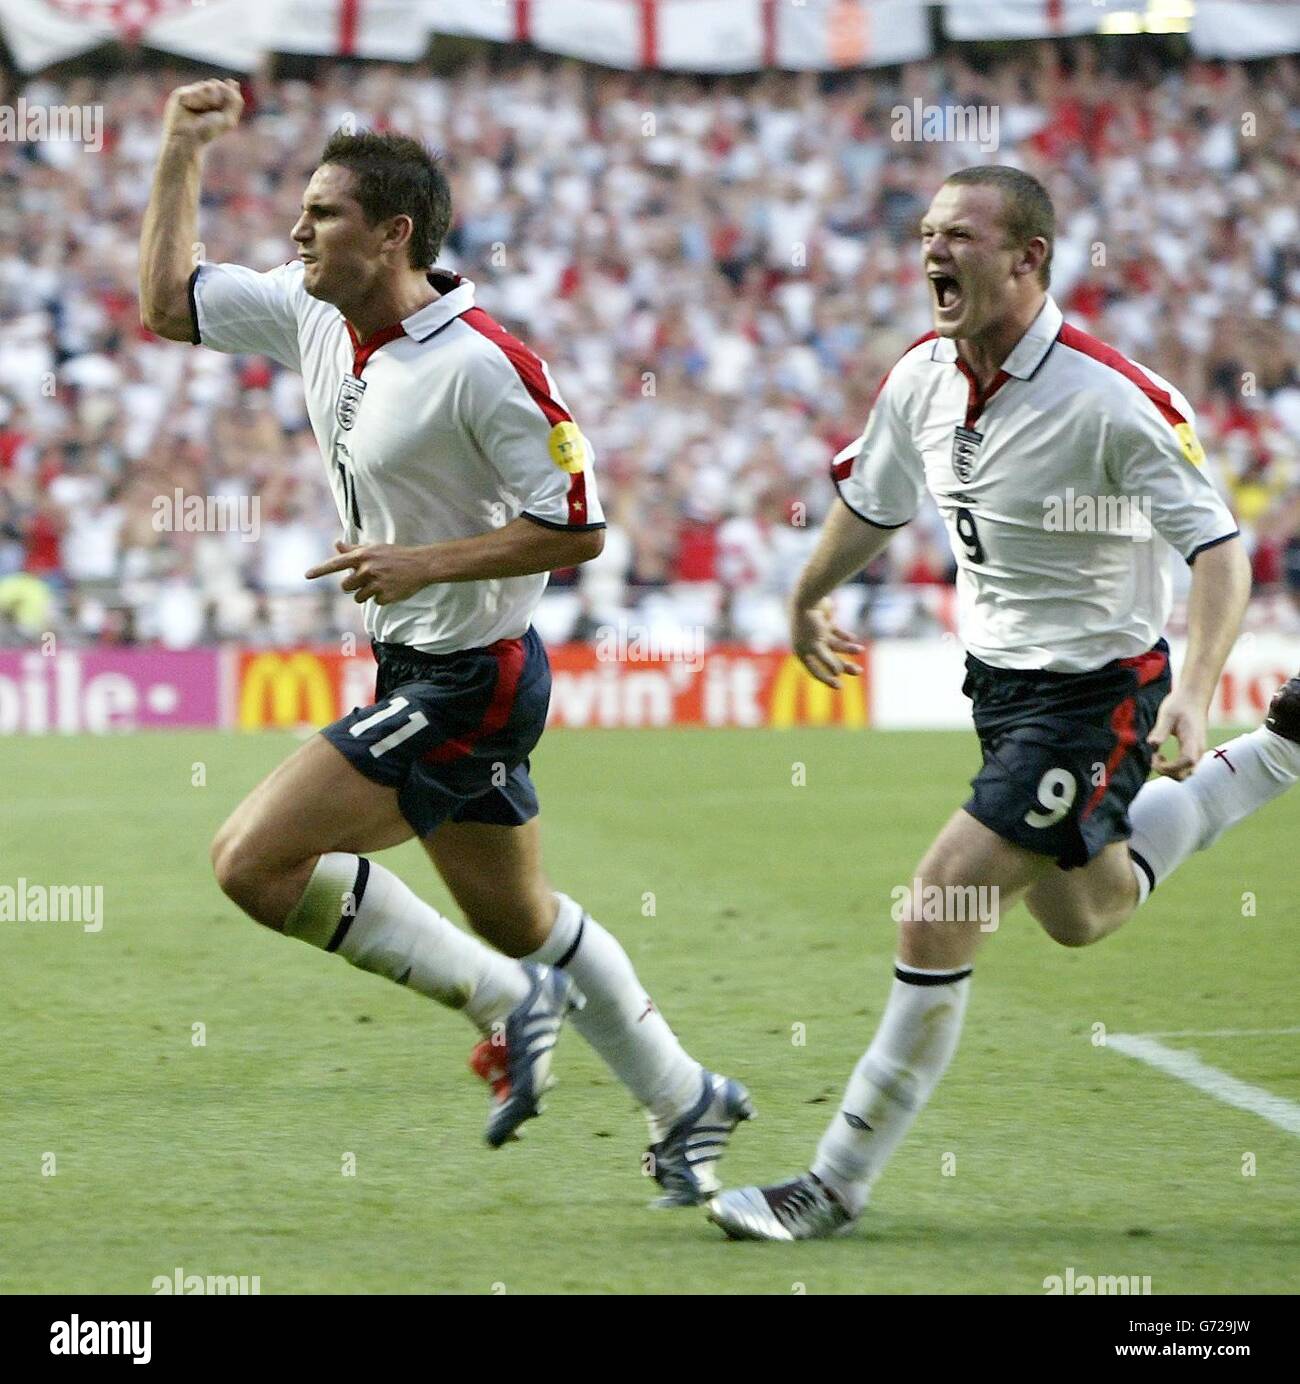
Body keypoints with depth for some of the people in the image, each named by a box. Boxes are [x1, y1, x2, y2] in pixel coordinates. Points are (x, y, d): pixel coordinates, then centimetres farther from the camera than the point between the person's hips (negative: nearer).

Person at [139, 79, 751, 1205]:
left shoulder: (481, 364, -22)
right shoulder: (312, 311, 1)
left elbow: (576, 527, -18)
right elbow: (165, 302, 13)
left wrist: (425, 563, -24)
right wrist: (181, 149, 4)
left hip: (467, 679, -9)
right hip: (419, 672, 9)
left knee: (255, 861, -15)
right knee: (518, 916, 19)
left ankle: (505, 999, -5)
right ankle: (687, 1104, 34)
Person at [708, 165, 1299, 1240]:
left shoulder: (1113, 399, -25)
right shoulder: (922, 379, -4)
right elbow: (872, 503, 16)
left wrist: (1195, 689, -36)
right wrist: (809, 598, 30)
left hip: (1095, 689, -8)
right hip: (1000, 676, 8)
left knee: (938, 917, -14)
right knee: (1078, 914, 25)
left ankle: (838, 1185, -2)